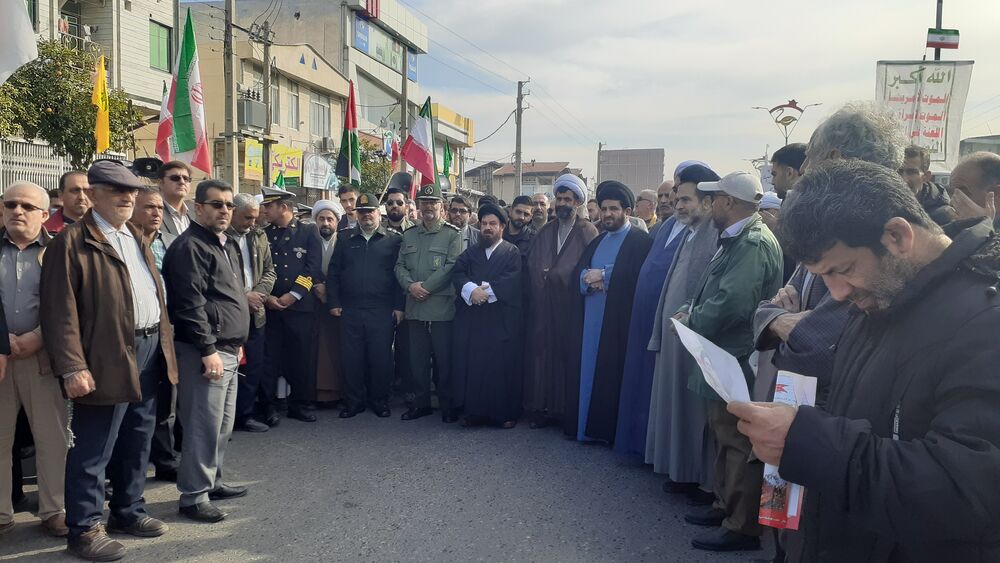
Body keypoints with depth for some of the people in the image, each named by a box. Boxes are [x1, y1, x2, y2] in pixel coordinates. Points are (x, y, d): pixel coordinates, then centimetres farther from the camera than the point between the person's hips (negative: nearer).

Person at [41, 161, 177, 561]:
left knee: (137, 442, 17)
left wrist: (165, 346, 13)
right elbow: (60, 309, -15)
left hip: (149, 351, 8)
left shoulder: (137, 239, 16)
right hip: (108, 359, -8)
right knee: (94, 449, 2)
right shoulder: (73, 241, -9)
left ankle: (128, 511, 31)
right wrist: (72, 367, -20)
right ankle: (84, 528, 15)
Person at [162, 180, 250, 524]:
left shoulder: (227, 245, 18)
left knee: (223, 424, 16)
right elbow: (190, 304, -19)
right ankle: (193, 496, 6)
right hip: (205, 351, -10)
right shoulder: (190, 246, -12)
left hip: (228, 350, 10)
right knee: (205, 426, -5)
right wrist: (208, 350, -21)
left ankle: (211, 481, 30)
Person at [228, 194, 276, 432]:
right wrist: (243, 298, -12)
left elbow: (269, 271, 13)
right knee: (239, 366, 1)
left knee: (257, 364, 12)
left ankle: (260, 409, 25)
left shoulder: (259, 236, 10)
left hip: (255, 312, 6)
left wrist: (259, 293, -5)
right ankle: (243, 415, 14)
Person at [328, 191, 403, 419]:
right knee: (350, 357, 6)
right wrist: (333, 303, 3)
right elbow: (333, 272, 11)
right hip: (350, 310, 3)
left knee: (381, 357, 3)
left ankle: (379, 400, 19)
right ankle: (354, 400, 19)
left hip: (382, 310, -2)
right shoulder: (345, 238, 12)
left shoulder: (394, 239, 3)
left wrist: (399, 306, -7)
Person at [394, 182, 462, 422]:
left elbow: (451, 267, -11)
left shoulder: (452, 235, -2)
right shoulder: (409, 235, 14)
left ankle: (449, 406, 14)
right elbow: (400, 266, 11)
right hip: (415, 308, 5)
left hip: (442, 307, -4)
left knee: (444, 359, 2)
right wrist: (410, 285, -9)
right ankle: (418, 403, 23)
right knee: (416, 359, 11)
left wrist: (425, 287, -15)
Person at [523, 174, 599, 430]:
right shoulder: (544, 232, 16)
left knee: (571, 358, -2)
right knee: (542, 354, 3)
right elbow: (531, 264, 13)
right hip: (544, 307, 4)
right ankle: (543, 409, 12)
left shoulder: (588, 232, 0)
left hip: (572, 308, -4)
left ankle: (571, 416, 7)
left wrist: (554, 274, -8)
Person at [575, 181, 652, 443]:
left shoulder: (641, 241, -3)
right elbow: (580, 269, 12)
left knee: (613, 375, -4)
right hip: (592, 319, 7)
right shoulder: (597, 241, 20)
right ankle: (590, 426, 16)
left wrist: (603, 275, -13)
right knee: (590, 371, 8)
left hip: (620, 320, -6)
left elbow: (636, 275, -16)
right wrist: (589, 278, -10)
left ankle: (613, 430, 5)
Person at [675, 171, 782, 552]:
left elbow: (731, 303, -27)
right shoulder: (736, 239, 12)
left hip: (738, 361, -10)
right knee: (723, 435, 19)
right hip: (723, 358, 10)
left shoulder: (753, 244, -19)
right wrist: (692, 309, 2)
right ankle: (726, 504, 34)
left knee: (739, 442, 0)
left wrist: (691, 320, -12)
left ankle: (742, 526, 12)